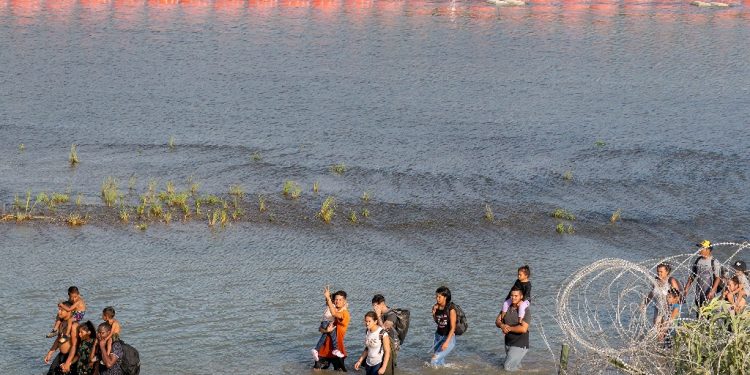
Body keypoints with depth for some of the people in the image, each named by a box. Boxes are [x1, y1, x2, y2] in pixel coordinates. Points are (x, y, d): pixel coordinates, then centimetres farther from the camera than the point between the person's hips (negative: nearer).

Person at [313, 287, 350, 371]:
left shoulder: (345, 313, -10)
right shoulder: (330, 314, 11)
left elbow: (334, 314, -33)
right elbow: (320, 329, 6)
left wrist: (328, 298, -33)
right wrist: (326, 330, -17)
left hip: (337, 350, -6)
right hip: (325, 349, 6)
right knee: (316, 369, 3)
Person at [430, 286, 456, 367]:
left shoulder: (451, 309, -18)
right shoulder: (436, 307, -1)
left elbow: (453, 327, -18)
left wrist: (447, 342, -25)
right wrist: (434, 312, -6)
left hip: (449, 338, -6)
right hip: (438, 336, 6)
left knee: (434, 361, -16)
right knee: (440, 363, 10)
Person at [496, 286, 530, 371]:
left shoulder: (526, 309, -20)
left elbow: (523, 329, -28)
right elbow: (497, 321, -1)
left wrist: (509, 328, -18)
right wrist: (502, 325, -24)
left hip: (519, 344, -7)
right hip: (508, 342, 7)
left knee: (507, 367, -9)